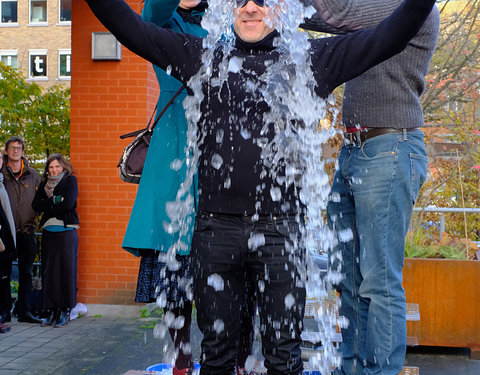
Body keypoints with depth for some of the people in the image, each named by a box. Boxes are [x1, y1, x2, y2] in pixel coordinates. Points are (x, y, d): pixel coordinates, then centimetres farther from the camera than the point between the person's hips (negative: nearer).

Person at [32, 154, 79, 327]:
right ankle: (52, 311, 7)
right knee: (49, 271, 1)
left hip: (66, 231, -4)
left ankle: (65, 311, 1)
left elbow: (68, 204, -11)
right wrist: (55, 200, -8)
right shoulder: (44, 184, 17)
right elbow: (36, 205, 3)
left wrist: (48, 207, 1)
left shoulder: (70, 180, 4)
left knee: (66, 270, -6)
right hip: (49, 232, 4)